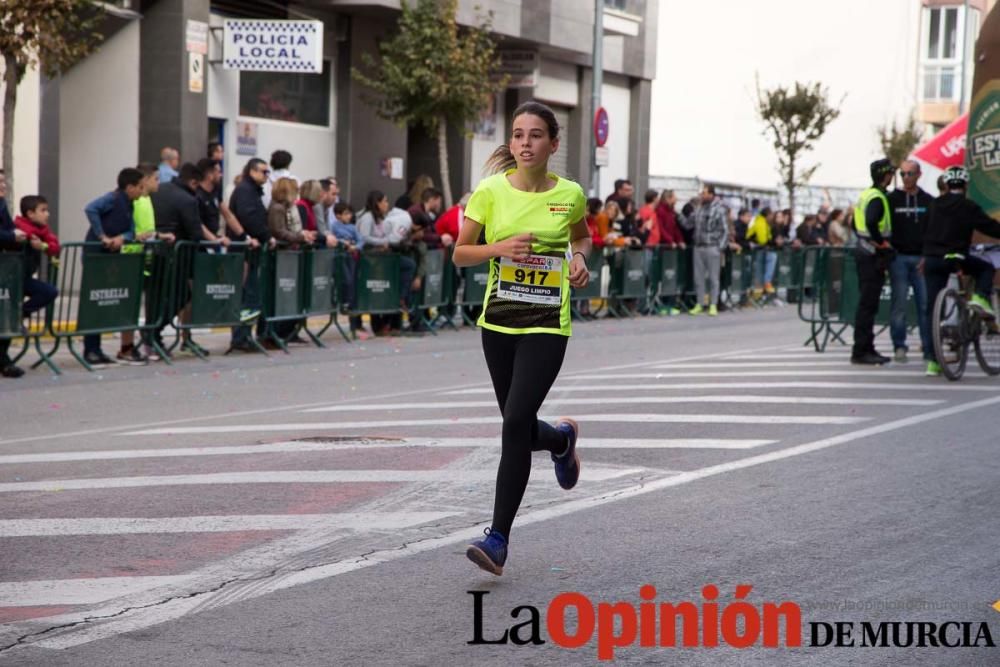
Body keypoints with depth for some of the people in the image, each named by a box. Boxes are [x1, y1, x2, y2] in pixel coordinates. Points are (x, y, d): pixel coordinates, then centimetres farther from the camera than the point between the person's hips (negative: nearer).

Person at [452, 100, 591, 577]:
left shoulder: (569, 194, -2)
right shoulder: (490, 191, -4)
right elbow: (460, 254, 2)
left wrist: (579, 258, -2)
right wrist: (499, 247, -16)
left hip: (546, 324, -2)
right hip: (498, 321, 2)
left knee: (516, 423, -15)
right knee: (519, 428, 11)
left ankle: (498, 538, -9)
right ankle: (562, 438, 49)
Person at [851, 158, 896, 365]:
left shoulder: (866, 195, 15)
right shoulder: (877, 198, -16)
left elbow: (855, 224, 22)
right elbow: (871, 222, -32)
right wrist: (882, 243, -20)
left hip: (864, 252, 10)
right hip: (873, 256, -10)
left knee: (867, 303, 14)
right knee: (868, 304, -8)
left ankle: (866, 349, 19)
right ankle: (861, 351, -7)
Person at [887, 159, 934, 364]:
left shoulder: (929, 201, 10)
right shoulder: (891, 199, 5)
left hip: (921, 259, 1)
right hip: (898, 258, -1)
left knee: (926, 303, -1)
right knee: (899, 303, -3)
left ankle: (930, 349, 3)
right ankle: (899, 346, 4)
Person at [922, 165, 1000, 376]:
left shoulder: (936, 205, 12)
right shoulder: (968, 207, -3)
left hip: (932, 260, 4)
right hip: (955, 259, -4)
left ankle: (934, 361, 6)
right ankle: (981, 298, -5)